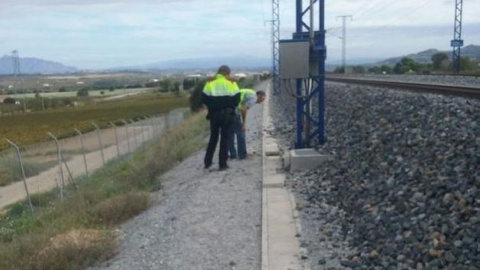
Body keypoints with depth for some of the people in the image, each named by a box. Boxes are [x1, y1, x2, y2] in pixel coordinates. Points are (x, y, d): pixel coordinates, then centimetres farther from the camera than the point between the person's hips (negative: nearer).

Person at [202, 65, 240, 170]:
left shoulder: (210, 83, 2)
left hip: (214, 114, 3)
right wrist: (231, 107, 10)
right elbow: (237, 99, -7)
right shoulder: (231, 83, -4)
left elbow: (204, 98, -1)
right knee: (224, 138, 5)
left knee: (213, 138, 16)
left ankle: (207, 162, 16)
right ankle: (222, 164, 4)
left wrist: (212, 106, 12)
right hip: (227, 115, -2)